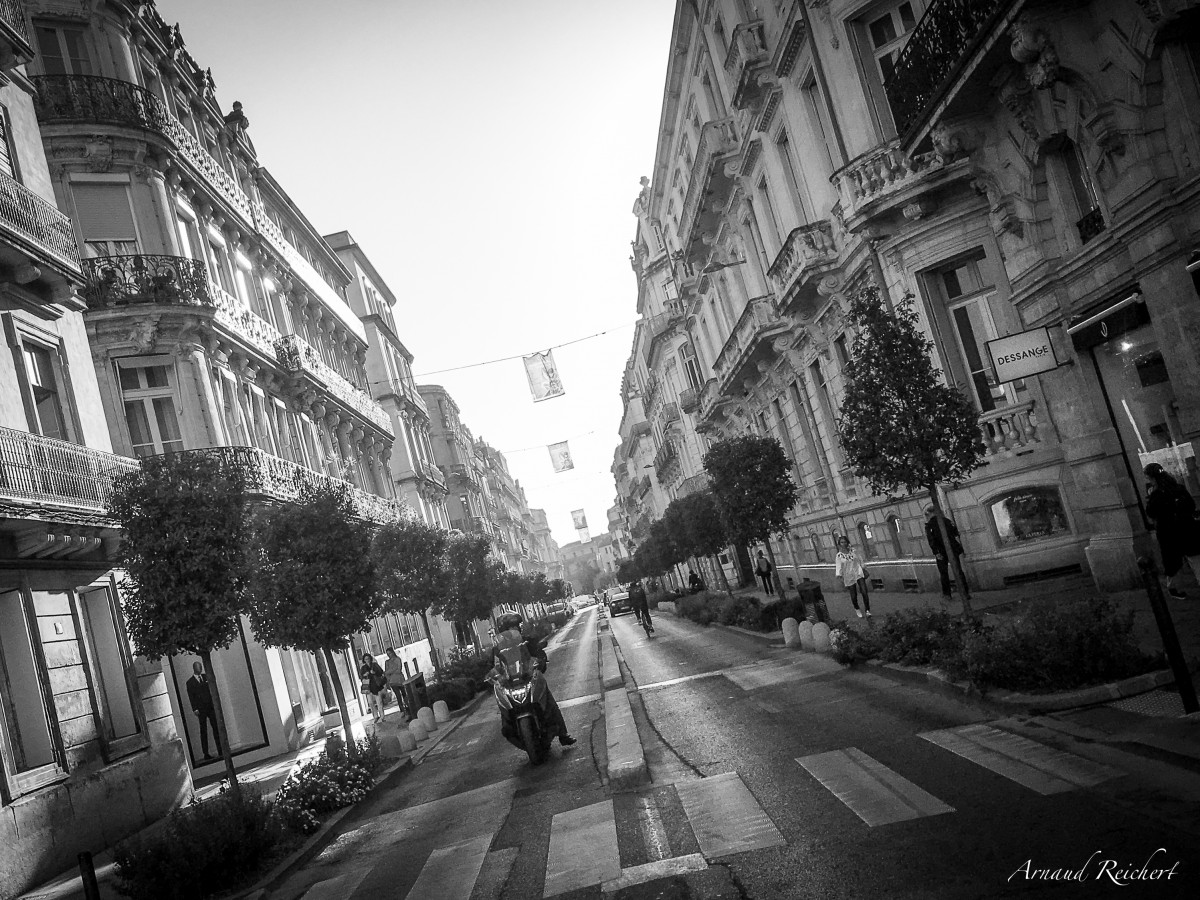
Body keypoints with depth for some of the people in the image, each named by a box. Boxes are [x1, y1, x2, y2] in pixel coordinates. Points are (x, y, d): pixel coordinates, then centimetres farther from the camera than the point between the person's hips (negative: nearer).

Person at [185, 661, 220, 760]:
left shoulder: (205, 677, 11)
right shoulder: (190, 682, 0)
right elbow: (191, 697, -4)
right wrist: (195, 709, -11)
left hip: (211, 707, 3)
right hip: (201, 709, -3)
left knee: (216, 728, 2)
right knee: (203, 731, 1)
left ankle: (220, 750, 5)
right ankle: (206, 753, 4)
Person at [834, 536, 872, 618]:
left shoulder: (853, 550, 3)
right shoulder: (839, 556, -5)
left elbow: (858, 560, 13)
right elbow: (838, 567, -12)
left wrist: (863, 569, 18)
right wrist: (839, 575, -26)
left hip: (858, 573, 1)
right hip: (849, 577, -1)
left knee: (864, 592, -10)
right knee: (853, 596, 5)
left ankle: (867, 610, 2)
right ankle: (857, 609, 33)